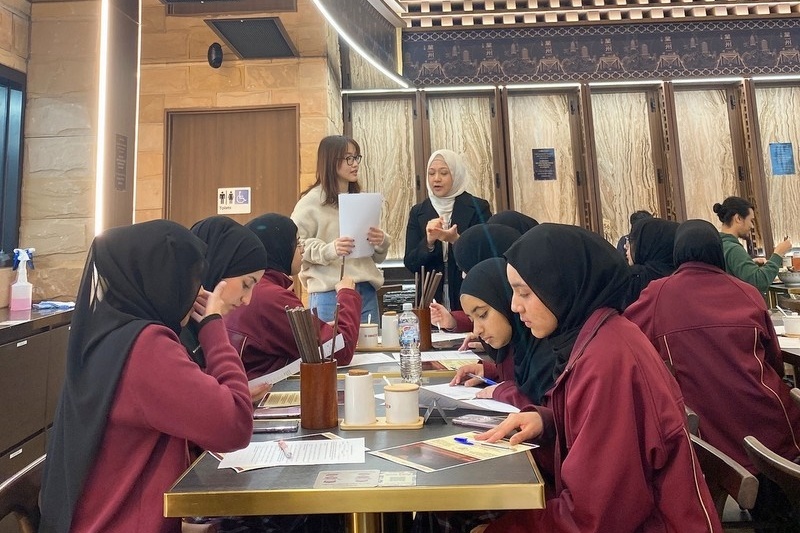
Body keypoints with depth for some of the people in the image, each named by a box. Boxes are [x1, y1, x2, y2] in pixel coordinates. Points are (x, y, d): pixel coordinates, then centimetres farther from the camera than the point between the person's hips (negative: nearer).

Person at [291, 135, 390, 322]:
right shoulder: (312, 201, -3)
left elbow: (377, 257, 16)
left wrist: (381, 242, -6)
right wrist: (329, 250, -25)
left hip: (366, 291, 5)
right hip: (330, 293, -5)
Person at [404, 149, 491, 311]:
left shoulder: (478, 207, -2)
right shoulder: (418, 212, 6)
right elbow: (410, 264, 1)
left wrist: (456, 240, -21)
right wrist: (429, 242, -18)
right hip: (431, 297, 2)